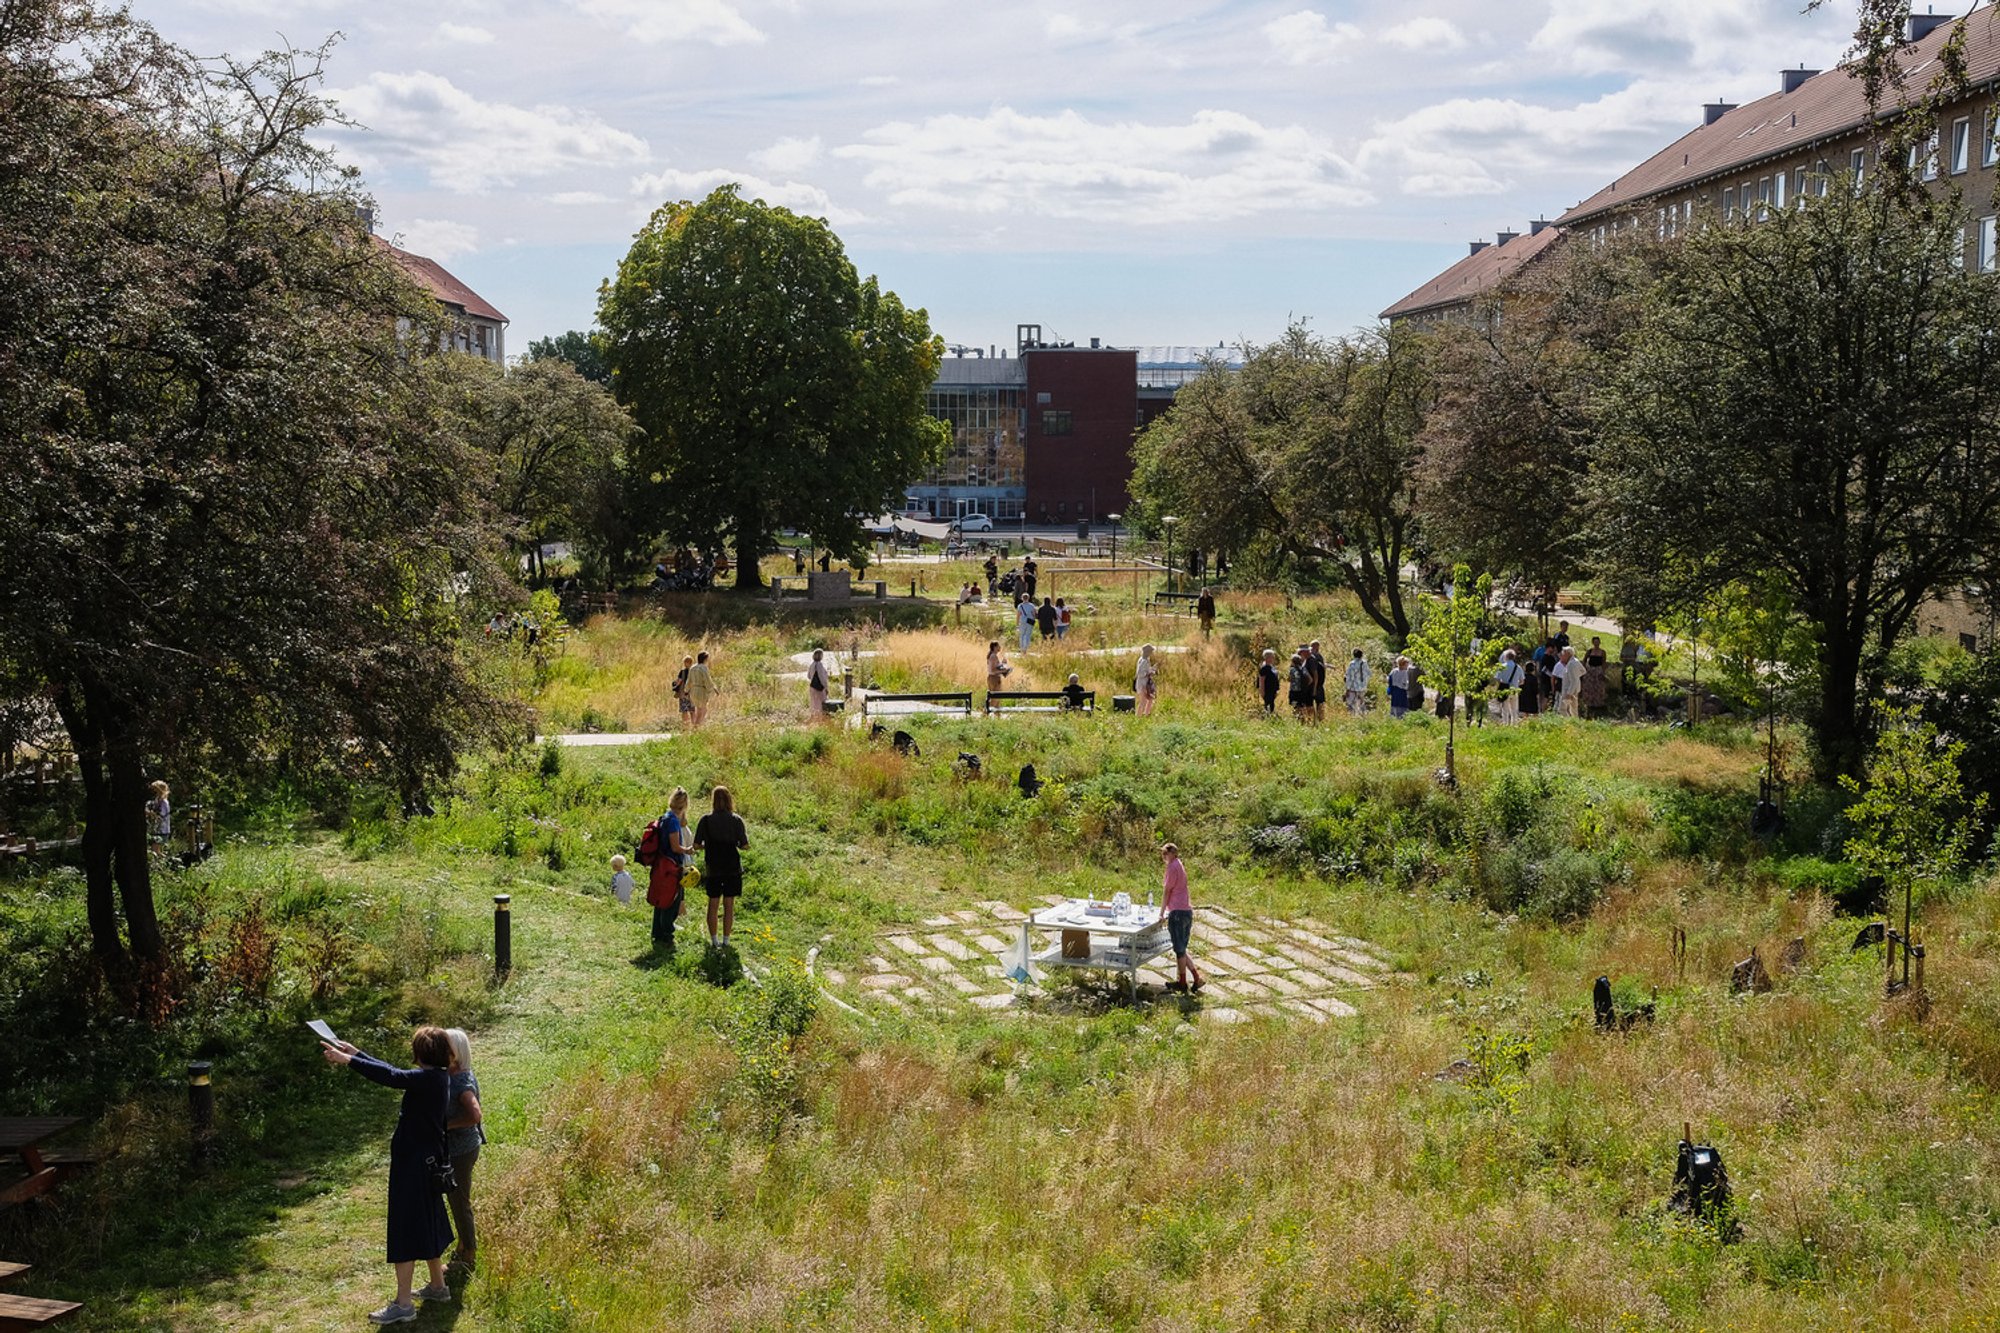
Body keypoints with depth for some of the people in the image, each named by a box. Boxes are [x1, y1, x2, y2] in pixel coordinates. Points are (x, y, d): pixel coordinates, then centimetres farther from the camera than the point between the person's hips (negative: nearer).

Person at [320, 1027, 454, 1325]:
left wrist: (347, 1060, -28)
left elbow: (391, 1077, -31)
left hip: (414, 1163, -10)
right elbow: (395, 1072, 13)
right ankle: (437, 1285, 33)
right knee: (426, 1223, 21)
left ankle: (403, 1303, -1)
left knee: (405, 1230, -5)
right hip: (427, 1160, 10)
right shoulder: (436, 1077, 7)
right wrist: (356, 1052, 13)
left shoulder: (429, 1078, -21)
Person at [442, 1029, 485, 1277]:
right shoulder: (451, 1075, 4)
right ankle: (465, 1247, 39)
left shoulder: (461, 1082, -26)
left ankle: (468, 1258, 18)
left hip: (460, 1151, -10)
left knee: (460, 1203, 4)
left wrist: (446, 1125, -27)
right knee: (456, 1199, 23)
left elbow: (475, 1115, -37)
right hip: (454, 1148, 10)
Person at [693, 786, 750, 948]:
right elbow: (745, 846, -6)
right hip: (733, 868, 0)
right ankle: (726, 940, 10)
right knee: (729, 904, 7)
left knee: (713, 903, 11)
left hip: (712, 869, 0)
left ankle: (713, 940, 14)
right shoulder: (736, 820, -7)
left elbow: (696, 845, -6)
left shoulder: (706, 820, -6)